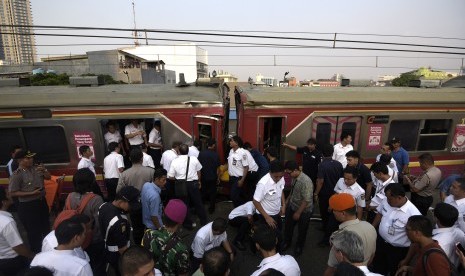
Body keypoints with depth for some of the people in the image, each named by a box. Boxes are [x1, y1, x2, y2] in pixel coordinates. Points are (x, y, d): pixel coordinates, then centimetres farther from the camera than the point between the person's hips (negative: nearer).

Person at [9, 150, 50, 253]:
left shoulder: (36, 168, -2)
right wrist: (32, 193, -22)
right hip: (27, 206, -7)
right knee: (34, 231, 7)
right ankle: (36, 252, 28)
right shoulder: (17, 175, -18)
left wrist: (44, 170, -14)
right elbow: (13, 193, -17)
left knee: (46, 227, 23)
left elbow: (48, 177, 6)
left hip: (42, 202, 7)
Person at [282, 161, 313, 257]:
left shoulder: (305, 181, -33)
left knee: (302, 230, 19)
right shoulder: (294, 177, -11)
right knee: (288, 226, 22)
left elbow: (306, 200, -28)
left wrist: (298, 213, -21)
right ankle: (287, 242, 49)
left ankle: (299, 247, 45)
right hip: (292, 207, 6)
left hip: (304, 210, -6)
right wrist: (287, 200, 11)